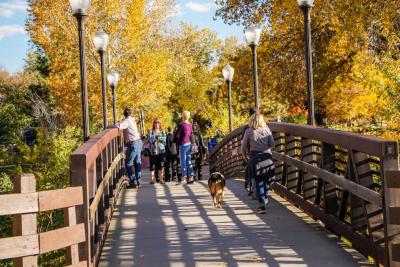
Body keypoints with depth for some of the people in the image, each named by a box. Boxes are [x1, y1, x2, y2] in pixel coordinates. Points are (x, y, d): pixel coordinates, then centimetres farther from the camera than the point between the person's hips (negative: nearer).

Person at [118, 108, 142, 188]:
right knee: (137, 163, 11)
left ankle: (133, 182, -2)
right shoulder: (132, 120, 14)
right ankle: (138, 181, 16)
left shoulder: (127, 121, -12)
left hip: (133, 144, -9)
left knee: (128, 163, -2)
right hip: (138, 142, 9)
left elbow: (119, 127, -27)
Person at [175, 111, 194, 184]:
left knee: (183, 162, -4)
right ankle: (190, 177, 14)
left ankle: (184, 178, -4)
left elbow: (176, 135, -8)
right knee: (189, 162, 11)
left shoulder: (182, 125, -13)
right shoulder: (190, 125, 8)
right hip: (189, 144, 7)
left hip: (183, 145, -7)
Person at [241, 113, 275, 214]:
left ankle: (262, 204, -6)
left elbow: (244, 146, 3)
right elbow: (272, 144, 0)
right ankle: (265, 200, 25)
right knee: (267, 180, 18)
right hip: (267, 157, 1)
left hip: (254, 157, -1)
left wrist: (245, 156, 20)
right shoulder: (266, 130, 2)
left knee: (259, 181, 3)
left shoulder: (248, 132, -1)